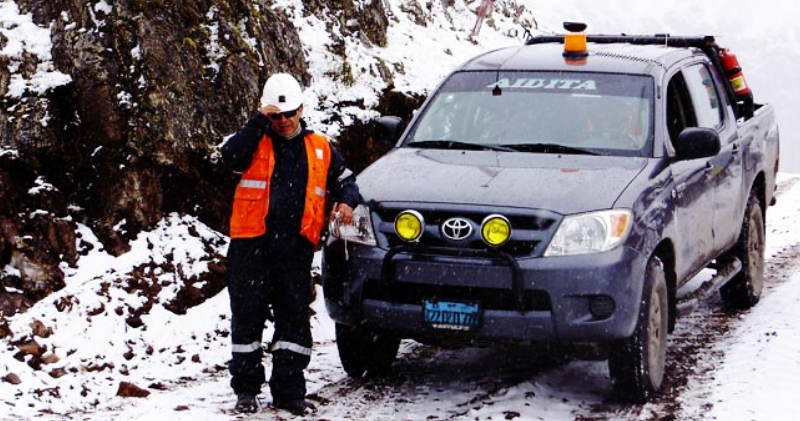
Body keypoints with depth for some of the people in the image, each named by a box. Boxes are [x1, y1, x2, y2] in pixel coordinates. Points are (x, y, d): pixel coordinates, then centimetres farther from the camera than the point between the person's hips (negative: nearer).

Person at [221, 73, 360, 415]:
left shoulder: (320, 149, 12)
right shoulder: (255, 142, 4)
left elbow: (345, 180, 21)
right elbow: (231, 156, -17)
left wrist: (346, 202, -1)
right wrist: (259, 122, -18)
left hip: (296, 249, 2)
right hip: (251, 246, -2)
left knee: (294, 319, 4)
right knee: (247, 317, 3)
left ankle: (289, 390, 12)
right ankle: (246, 390, 13)